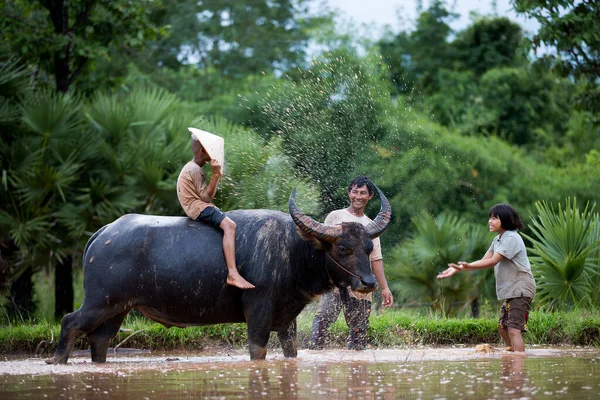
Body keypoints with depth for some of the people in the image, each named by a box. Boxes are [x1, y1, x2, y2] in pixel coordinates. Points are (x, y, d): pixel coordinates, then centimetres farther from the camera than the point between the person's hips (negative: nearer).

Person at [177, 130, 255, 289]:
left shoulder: (194, 168, 17)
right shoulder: (194, 170, -14)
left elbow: (208, 194, 15)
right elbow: (207, 196, -17)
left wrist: (217, 174, 6)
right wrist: (215, 174, -20)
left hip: (200, 206, 11)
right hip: (198, 208, -11)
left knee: (229, 223, 13)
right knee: (229, 225, -28)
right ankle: (233, 274, -43)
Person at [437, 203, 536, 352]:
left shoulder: (512, 238, -15)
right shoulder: (498, 239, 16)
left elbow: (493, 261, -22)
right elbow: (484, 260, 10)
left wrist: (467, 266, -31)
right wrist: (457, 269, 0)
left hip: (520, 288, -10)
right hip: (510, 290, 10)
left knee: (514, 329, -17)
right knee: (503, 328, 15)